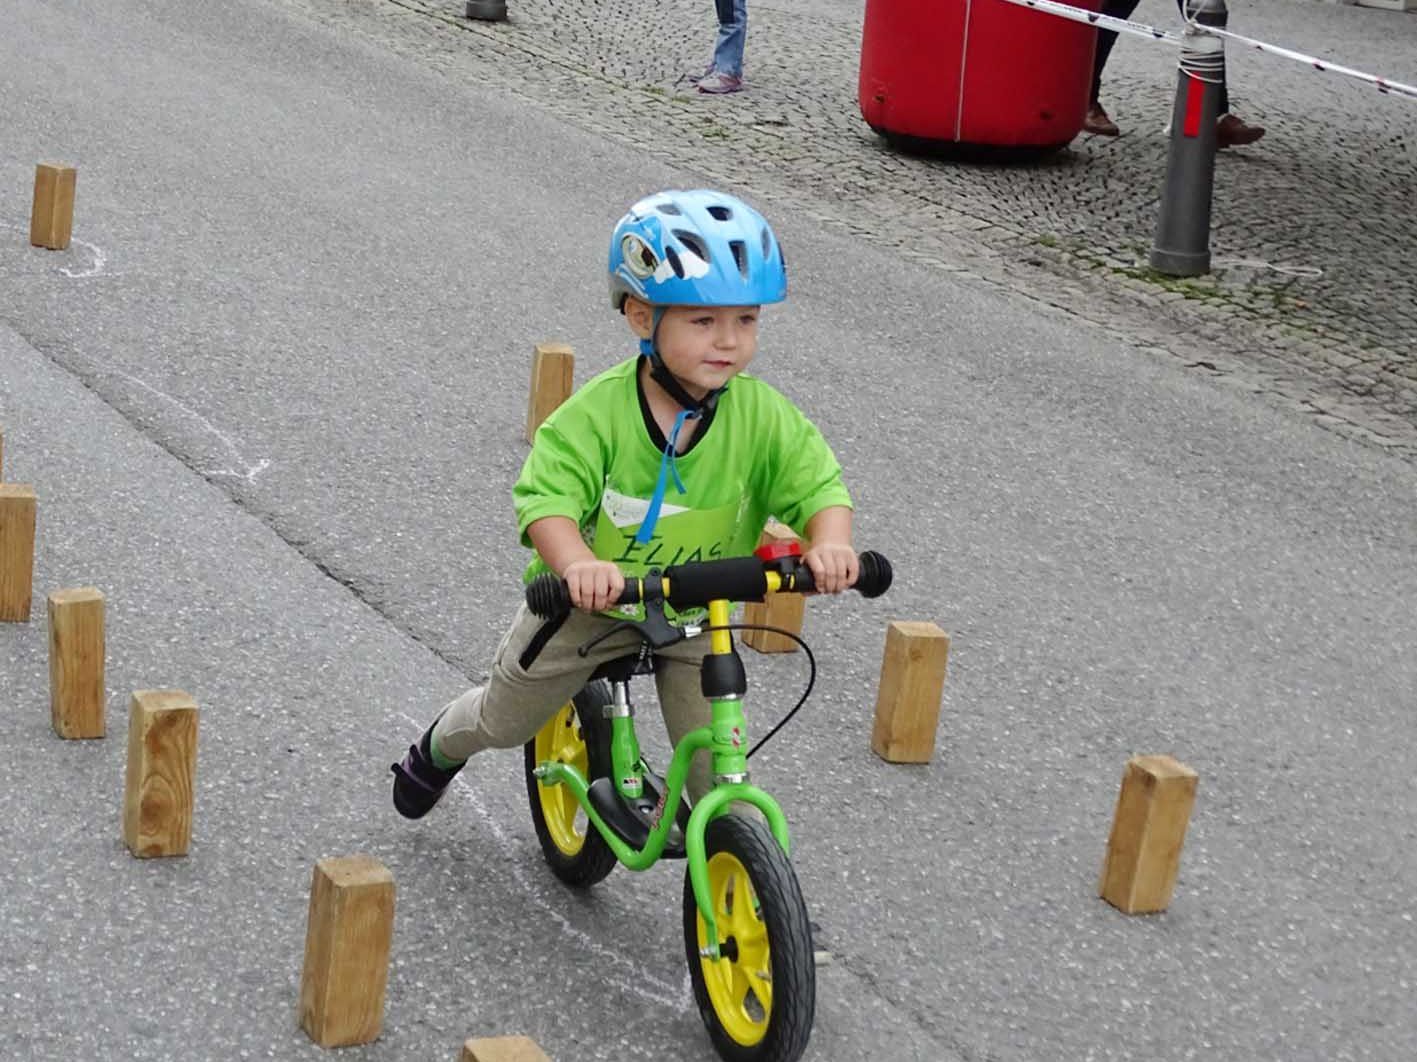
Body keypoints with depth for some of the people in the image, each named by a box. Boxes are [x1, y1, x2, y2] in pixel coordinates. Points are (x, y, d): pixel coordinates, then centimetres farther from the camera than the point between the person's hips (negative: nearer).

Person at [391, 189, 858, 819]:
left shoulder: (763, 417, -21)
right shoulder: (597, 412, -29)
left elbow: (817, 484, -22)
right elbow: (548, 497, -36)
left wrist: (829, 544, -45)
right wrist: (577, 563, -57)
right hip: (591, 601, -1)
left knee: (714, 761, -7)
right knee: (506, 721, 23)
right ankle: (441, 747, 57)